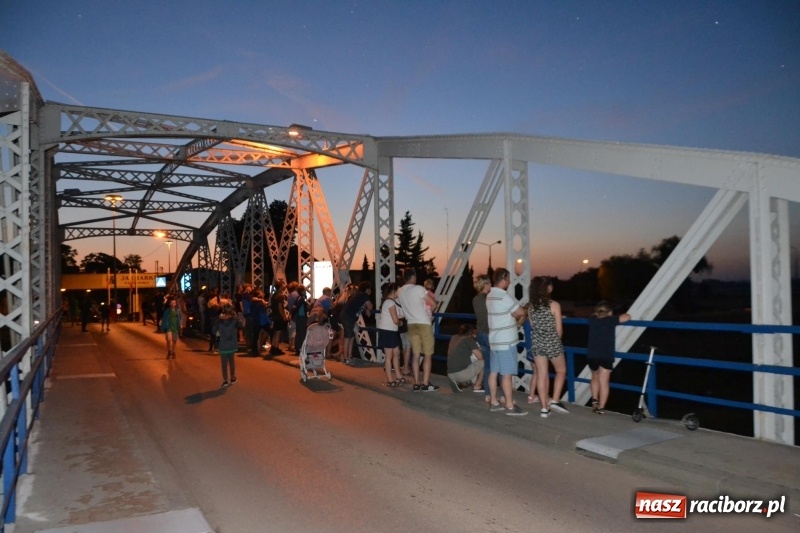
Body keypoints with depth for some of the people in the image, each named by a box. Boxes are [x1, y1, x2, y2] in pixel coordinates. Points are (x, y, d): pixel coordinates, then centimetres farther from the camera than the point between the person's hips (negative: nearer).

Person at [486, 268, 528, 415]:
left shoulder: (490, 296, 10)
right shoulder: (503, 297, -19)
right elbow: (521, 313, -14)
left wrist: (514, 319, 5)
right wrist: (519, 322, 6)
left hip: (494, 340, 9)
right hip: (506, 342, -9)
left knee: (494, 372, 12)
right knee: (506, 374, -4)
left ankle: (493, 402, 18)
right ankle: (510, 406, 1)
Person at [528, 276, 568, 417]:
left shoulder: (530, 305, 0)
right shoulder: (554, 305, -12)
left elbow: (532, 326, 6)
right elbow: (559, 329, -6)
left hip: (537, 344, 4)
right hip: (552, 343, -4)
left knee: (541, 375, 9)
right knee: (561, 370, 18)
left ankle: (544, 408, 12)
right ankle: (555, 400, 9)